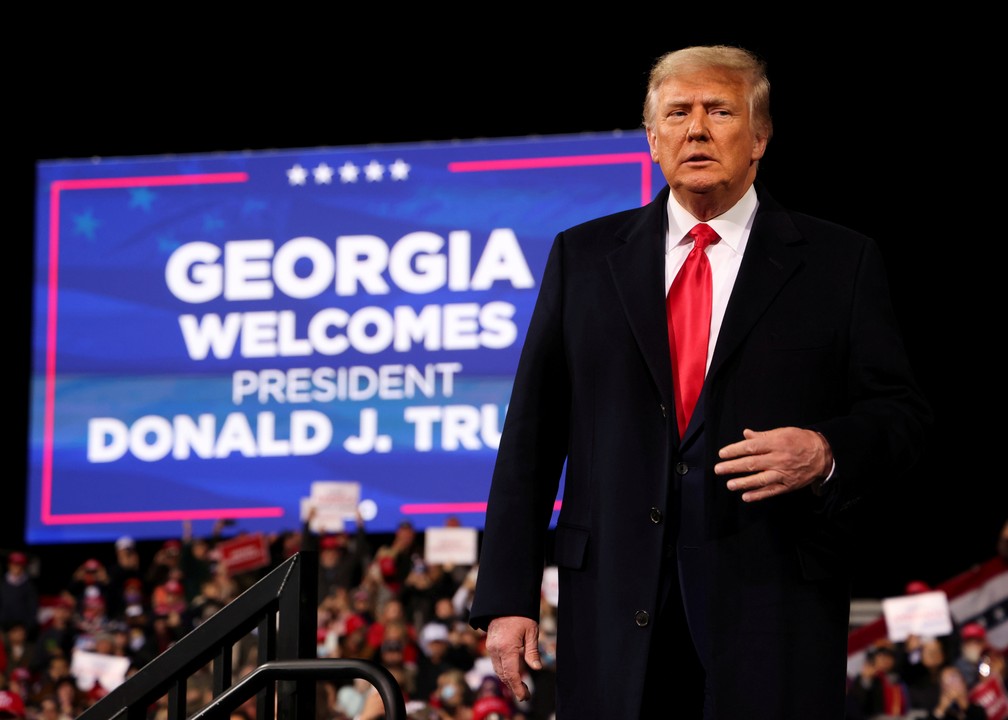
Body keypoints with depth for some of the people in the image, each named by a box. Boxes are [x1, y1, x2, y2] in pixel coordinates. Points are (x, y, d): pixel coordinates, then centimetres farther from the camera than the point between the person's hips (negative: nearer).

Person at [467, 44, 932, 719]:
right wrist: (508, 598, 2)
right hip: (614, 606, 1)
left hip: (773, 607, -1)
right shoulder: (583, 256, 12)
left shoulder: (841, 263, 8)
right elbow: (532, 436, 9)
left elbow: (902, 414, 7)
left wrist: (825, 453, -16)